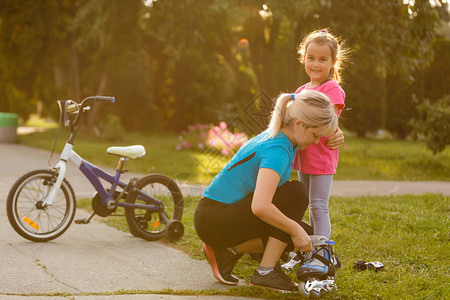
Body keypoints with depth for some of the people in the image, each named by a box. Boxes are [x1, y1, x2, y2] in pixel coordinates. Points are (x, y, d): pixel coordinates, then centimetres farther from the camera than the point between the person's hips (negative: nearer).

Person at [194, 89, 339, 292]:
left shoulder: (274, 135, 5)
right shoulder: (277, 150, -23)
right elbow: (260, 206, -35)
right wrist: (295, 230, -23)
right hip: (213, 220, -9)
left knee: (305, 235, 5)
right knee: (296, 193, -19)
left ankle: (228, 250, 5)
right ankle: (266, 272, -15)